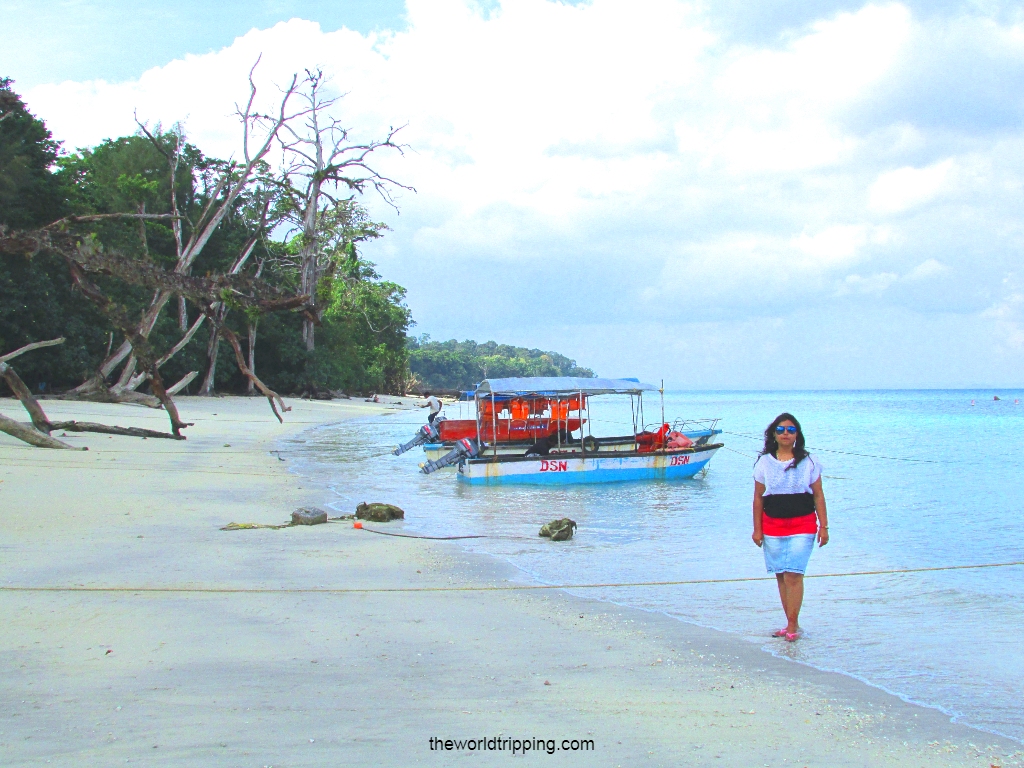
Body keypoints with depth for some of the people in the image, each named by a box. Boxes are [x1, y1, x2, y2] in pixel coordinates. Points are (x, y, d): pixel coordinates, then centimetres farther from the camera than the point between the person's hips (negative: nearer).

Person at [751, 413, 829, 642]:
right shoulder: (764, 462, 5)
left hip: (802, 525, -2)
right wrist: (757, 529, 4)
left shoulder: (808, 462, 3)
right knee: (781, 576, 6)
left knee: (793, 575, -10)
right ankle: (791, 624, 15)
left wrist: (823, 526, -1)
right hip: (773, 526, 2)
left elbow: (818, 495, 4)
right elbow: (758, 498, 7)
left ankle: (792, 625, -5)